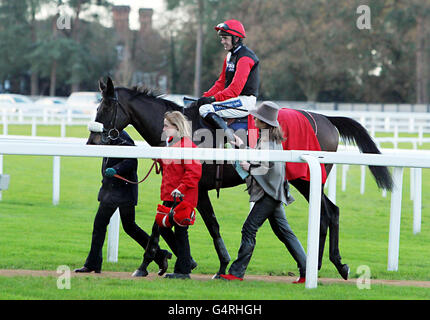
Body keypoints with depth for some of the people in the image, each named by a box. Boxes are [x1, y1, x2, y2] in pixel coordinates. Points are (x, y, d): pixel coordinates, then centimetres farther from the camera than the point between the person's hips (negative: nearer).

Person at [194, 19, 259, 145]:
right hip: (234, 99, 10)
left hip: (245, 101, -10)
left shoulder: (245, 57, -15)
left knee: (206, 110, -23)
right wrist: (205, 97, 5)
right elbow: (221, 82, 19)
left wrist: (213, 98, -23)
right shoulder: (230, 56, 17)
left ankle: (231, 137, -28)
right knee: (199, 104, 13)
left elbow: (236, 88, -23)